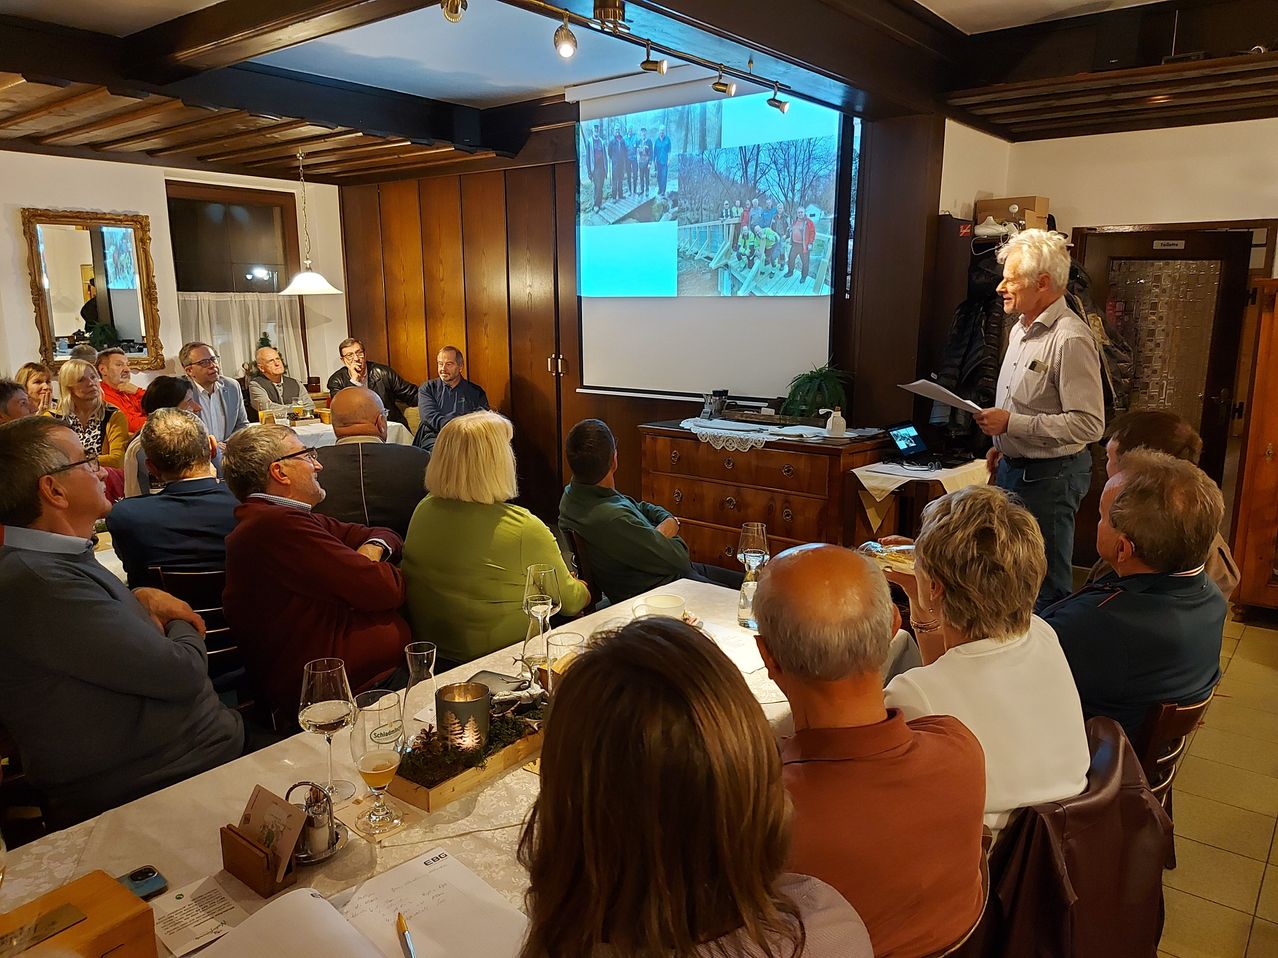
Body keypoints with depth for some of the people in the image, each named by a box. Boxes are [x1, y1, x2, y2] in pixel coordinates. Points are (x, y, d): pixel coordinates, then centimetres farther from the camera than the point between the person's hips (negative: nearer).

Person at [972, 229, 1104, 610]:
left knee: (1047, 584, 2)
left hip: (1050, 475, -9)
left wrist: (1011, 424, -24)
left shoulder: (1071, 338, -20)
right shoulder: (1021, 328, 10)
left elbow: (1089, 424, -25)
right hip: (1014, 466, 9)